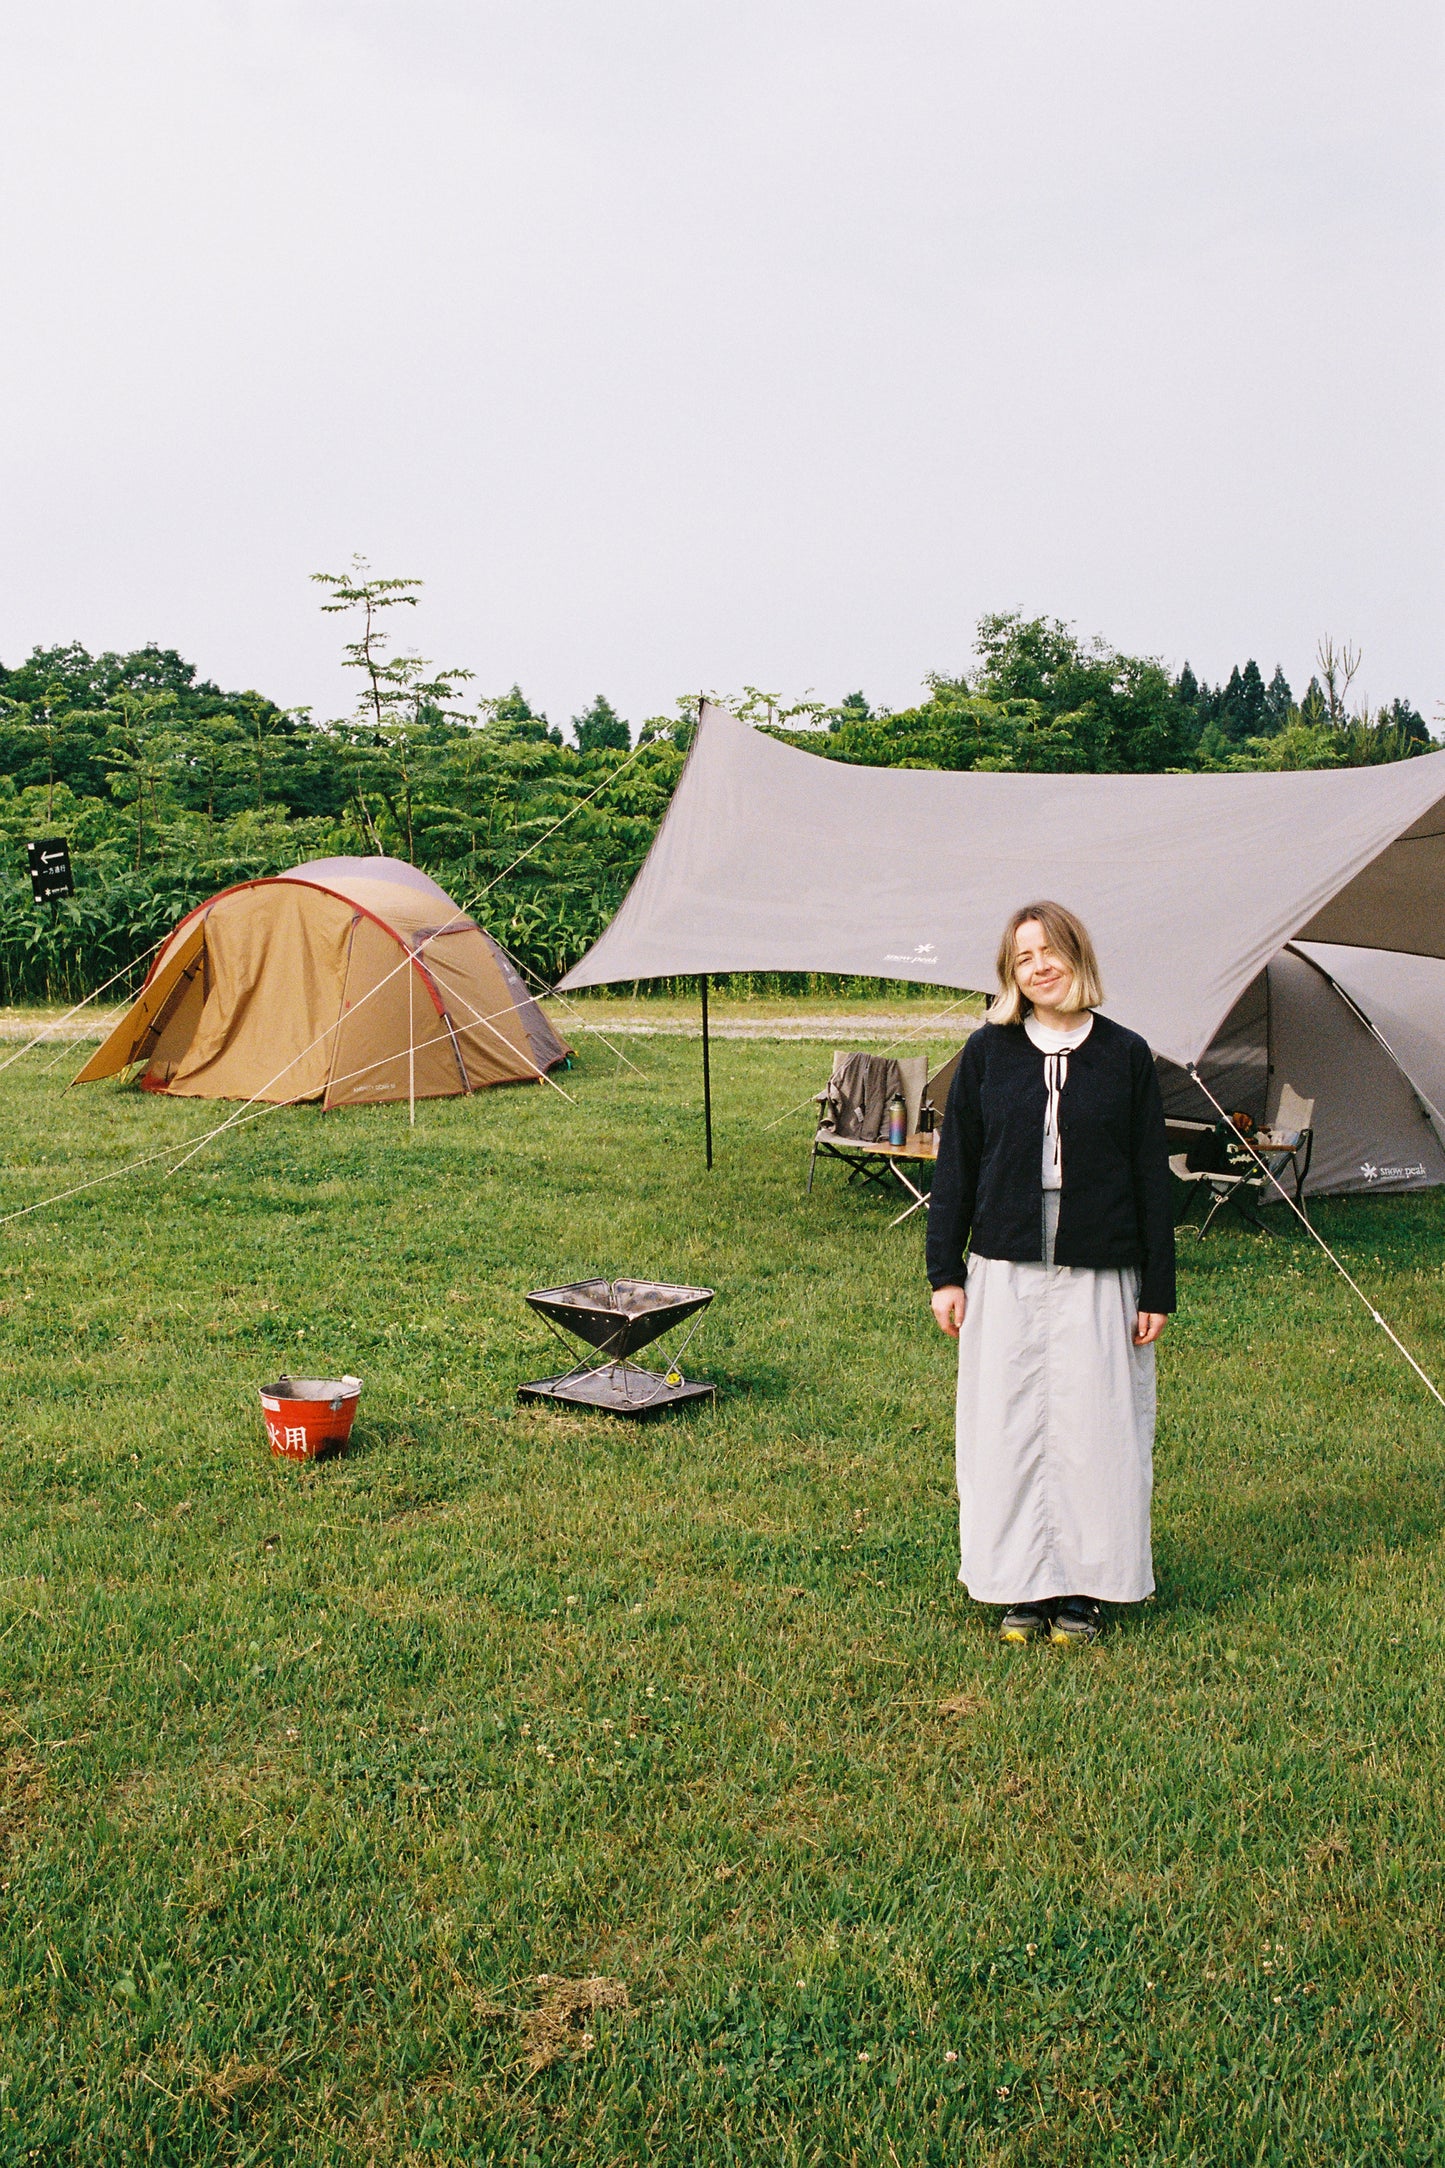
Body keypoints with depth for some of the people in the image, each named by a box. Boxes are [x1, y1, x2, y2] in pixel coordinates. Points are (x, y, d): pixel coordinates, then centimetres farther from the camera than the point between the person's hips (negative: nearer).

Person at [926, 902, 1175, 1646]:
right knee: (1007, 1429, 5)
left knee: (1094, 1428, 4)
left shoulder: (1125, 1055, 1)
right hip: (1004, 1274, 1)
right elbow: (955, 1164, 7)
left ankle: (1084, 1589, 19)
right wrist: (944, 1271, 2)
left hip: (1098, 1277, -1)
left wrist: (1157, 1292, 2)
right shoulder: (988, 1052, 3)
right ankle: (1021, 1586, 19)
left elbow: (1152, 1178, 4)